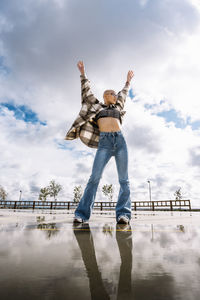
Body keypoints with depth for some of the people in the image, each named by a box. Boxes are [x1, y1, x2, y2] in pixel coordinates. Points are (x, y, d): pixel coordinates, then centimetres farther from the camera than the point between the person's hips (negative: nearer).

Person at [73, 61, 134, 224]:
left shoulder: (117, 107, 30)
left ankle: (123, 214, -11)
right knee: (95, 177, -15)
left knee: (124, 178, -9)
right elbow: (86, 91, 31)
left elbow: (124, 94, 46)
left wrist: (128, 81, 61)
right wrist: (83, 73, 39)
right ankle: (82, 214, -13)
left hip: (120, 140, 3)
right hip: (104, 142, -3)